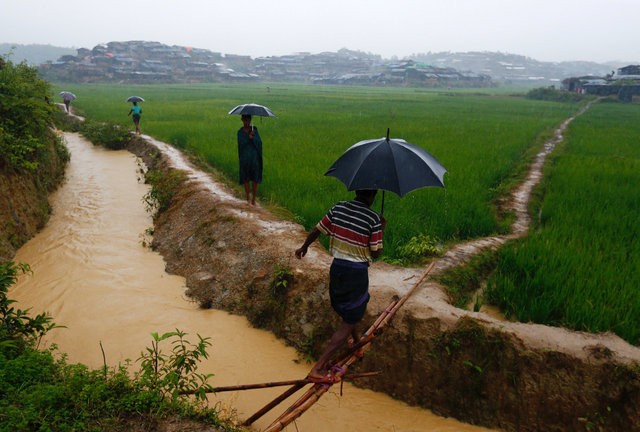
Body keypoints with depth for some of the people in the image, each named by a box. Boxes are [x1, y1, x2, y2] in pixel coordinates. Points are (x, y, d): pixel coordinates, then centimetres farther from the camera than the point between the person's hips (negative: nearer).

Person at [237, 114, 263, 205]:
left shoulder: (254, 130, 2)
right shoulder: (240, 132, 2)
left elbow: (259, 143, -6)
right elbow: (241, 145, -10)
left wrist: (253, 137, -24)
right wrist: (248, 137, -23)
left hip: (255, 157, 0)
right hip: (244, 158, 0)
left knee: (255, 179, 2)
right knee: (246, 179, 5)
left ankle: (253, 199, 13)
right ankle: (248, 198, 17)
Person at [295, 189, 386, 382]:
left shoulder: (338, 208, -2)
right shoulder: (373, 219, -15)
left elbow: (316, 231, 6)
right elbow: (376, 254, -11)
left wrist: (304, 247, 24)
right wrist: (381, 230, 2)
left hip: (337, 267, 6)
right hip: (357, 272, -6)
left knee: (347, 312, 30)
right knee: (348, 323, 4)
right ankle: (318, 368, 0)